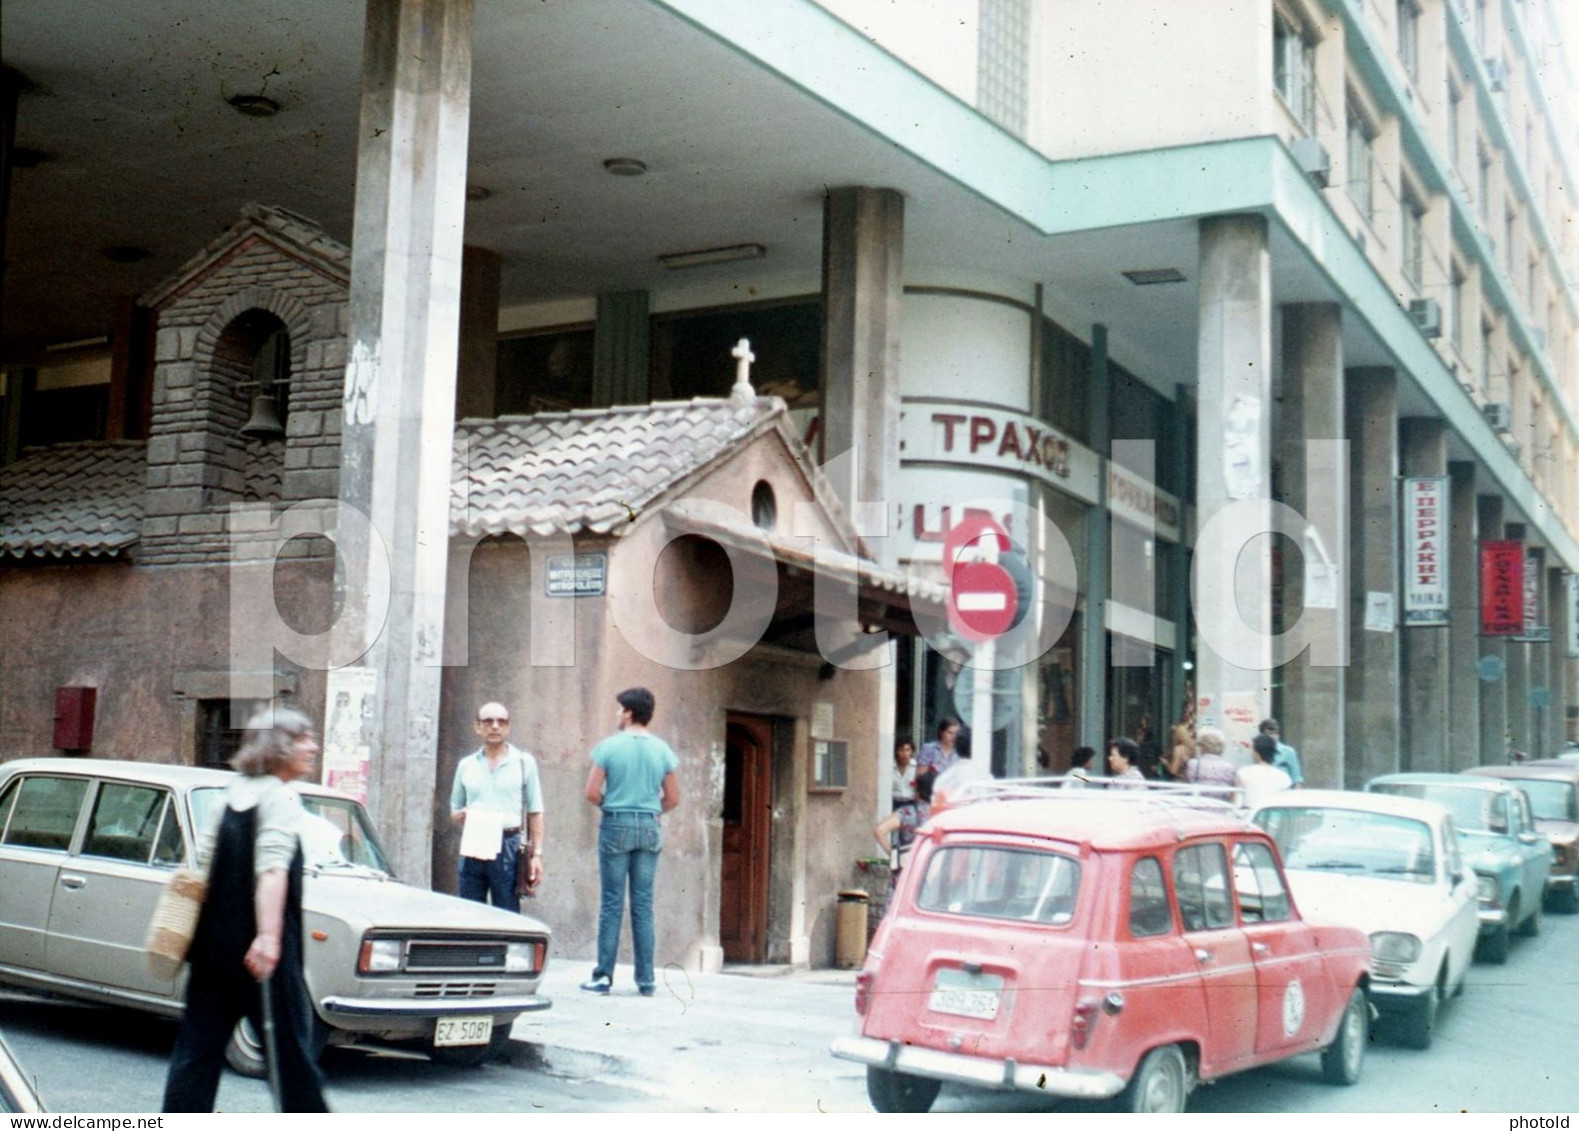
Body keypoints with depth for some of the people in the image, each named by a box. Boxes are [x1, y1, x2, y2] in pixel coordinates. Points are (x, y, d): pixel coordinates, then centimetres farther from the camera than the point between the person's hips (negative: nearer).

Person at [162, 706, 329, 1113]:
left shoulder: (233, 792, 13)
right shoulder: (281, 797, -11)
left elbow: (204, 857, 18)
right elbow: (272, 869, -22)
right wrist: (268, 935, -29)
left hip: (214, 939, 7)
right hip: (259, 950, -7)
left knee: (199, 1042, 9)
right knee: (290, 1039, 4)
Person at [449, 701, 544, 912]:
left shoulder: (524, 762, 7)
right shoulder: (466, 765, 13)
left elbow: (535, 813, 6)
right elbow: (454, 810, 20)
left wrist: (536, 855, -2)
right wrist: (459, 816, -4)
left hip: (508, 848, -2)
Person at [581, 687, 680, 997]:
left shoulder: (609, 746, -5)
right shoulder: (662, 750, 4)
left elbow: (592, 792, -7)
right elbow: (673, 798, 6)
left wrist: (610, 805, 10)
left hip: (616, 825, -3)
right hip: (649, 828, 3)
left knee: (612, 904, 1)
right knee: (643, 905, 6)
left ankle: (604, 976, 3)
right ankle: (646, 980, 7)